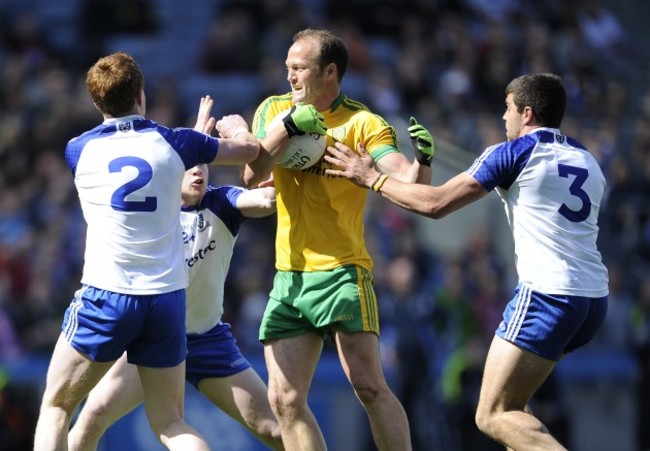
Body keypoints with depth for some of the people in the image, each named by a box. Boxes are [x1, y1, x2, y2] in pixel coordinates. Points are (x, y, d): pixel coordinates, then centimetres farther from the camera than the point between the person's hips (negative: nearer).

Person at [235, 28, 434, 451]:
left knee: (369, 386, -15)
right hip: (288, 277, 5)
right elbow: (252, 176, -1)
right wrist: (287, 126, -12)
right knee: (285, 399, 1)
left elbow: (409, 181, -16)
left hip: (341, 272, -5)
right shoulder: (274, 110, 10)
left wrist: (423, 159, -36)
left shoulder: (363, 123, -6)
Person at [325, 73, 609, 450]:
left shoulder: (514, 153, -3)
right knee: (511, 403, 22)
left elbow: (435, 204, -5)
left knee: (494, 415, -6)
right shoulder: (588, 160, 17)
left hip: (548, 295, -8)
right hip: (595, 298, 8)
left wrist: (372, 178, 7)